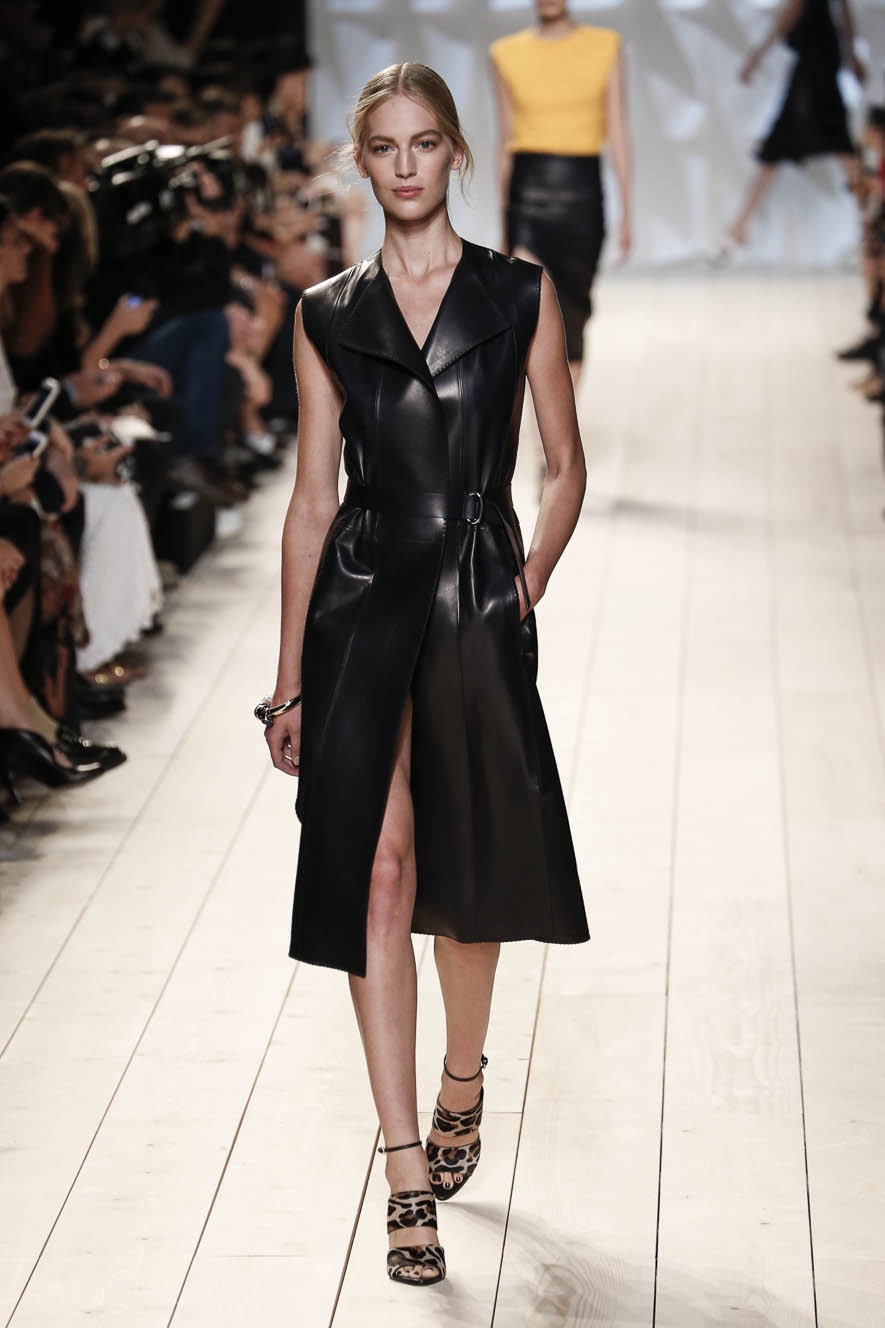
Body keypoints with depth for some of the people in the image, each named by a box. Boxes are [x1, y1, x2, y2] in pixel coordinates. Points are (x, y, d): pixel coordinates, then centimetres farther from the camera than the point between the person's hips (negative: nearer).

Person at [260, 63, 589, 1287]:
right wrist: (289, 675, 5)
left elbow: (566, 471, 7)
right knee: (377, 871, -7)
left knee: (470, 865, 12)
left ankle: (461, 1087, 37)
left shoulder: (521, 297, 3)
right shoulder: (328, 317, 6)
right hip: (362, 603, 0)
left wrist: (526, 588, -6)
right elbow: (312, 501, 6)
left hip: (479, 608, 0)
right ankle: (408, 1171, -4)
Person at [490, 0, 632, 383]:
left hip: (581, 189, 1)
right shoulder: (508, 54, 6)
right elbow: (506, 139, 11)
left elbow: (618, 134, 3)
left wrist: (627, 210, -1)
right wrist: (503, 216, 13)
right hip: (528, 190, -1)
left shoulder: (605, 47, 4)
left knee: (573, 319, 8)